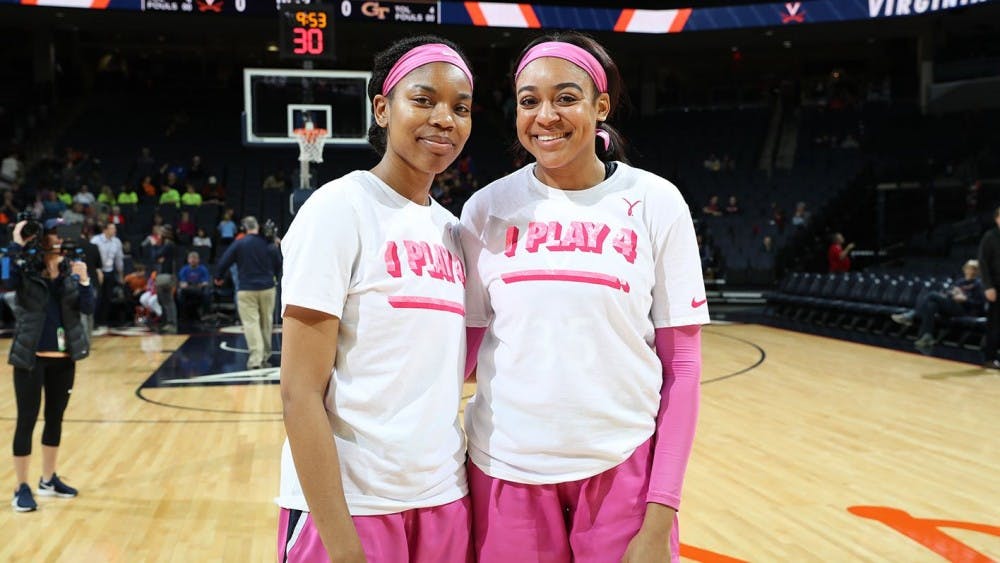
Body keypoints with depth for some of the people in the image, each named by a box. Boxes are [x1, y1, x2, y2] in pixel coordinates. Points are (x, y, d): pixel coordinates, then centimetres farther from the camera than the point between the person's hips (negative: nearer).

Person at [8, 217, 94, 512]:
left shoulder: (71, 270, 5)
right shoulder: (26, 269, -5)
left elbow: (88, 308, -2)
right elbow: (6, 280, -25)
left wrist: (83, 281, -16)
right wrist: (17, 247, -26)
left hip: (63, 358, 4)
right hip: (31, 358, -4)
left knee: (55, 418, 14)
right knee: (27, 421, 0)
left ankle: (48, 480, 28)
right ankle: (22, 488, 9)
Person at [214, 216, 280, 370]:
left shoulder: (239, 244, -5)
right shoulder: (269, 244, 1)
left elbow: (223, 262, -3)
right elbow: (279, 265, 9)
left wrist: (218, 277, 16)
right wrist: (274, 276, 30)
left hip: (246, 290, -3)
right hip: (267, 288, 3)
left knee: (251, 323, -5)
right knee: (266, 323, 15)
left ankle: (256, 358, -14)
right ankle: (265, 356, 25)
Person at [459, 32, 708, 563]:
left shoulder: (655, 203, -4)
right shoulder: (487, 208, 0)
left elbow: (682, 365, -3)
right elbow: (462, 349, 6)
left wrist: (661, 511, -7)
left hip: (622, 467, -1)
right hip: (504, 469, 2)